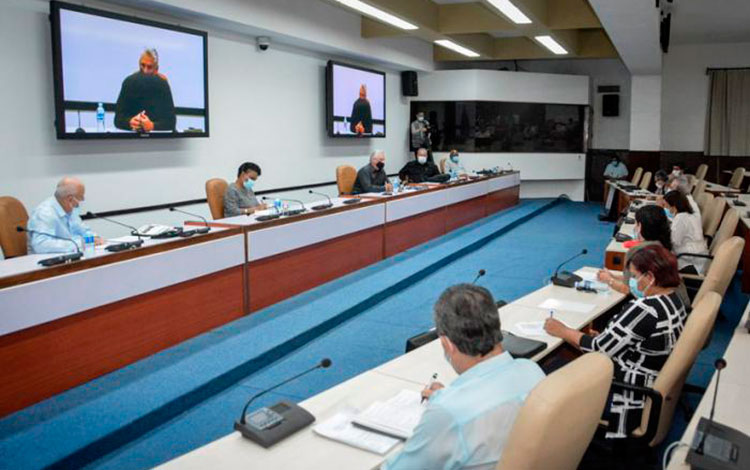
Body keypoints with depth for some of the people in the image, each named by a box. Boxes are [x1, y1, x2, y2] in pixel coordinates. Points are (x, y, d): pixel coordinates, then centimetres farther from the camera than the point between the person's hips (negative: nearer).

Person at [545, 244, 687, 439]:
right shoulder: (672, 299, 2)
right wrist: (605, 337, 7)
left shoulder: (645, 309, -27)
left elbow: (601, 348, -19)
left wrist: (564, 332, -8)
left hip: (632, 398, -9)